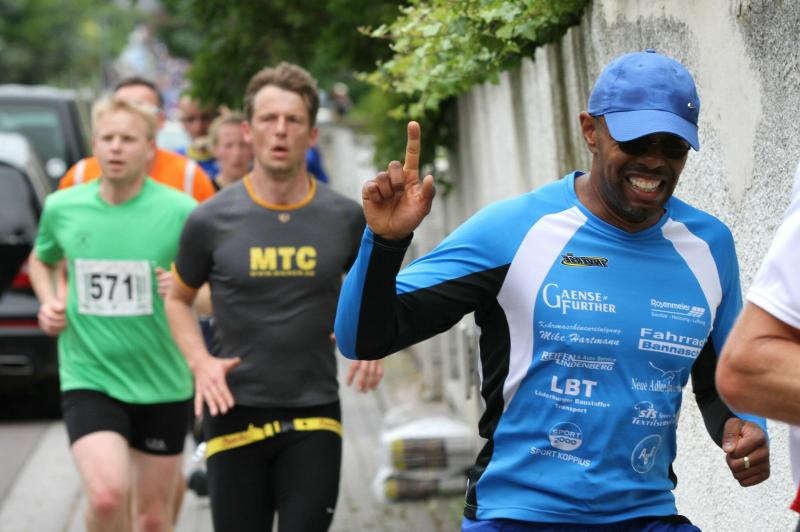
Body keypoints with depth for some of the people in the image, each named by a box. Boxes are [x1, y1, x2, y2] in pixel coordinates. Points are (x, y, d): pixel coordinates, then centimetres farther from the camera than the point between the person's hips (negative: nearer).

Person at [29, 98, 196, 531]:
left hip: (161, 384, 0)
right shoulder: (61, 208, 0)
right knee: (107, 495, -23)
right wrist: (48, 302, 4)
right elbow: (41, 261, 22)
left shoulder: (181, 212, -8)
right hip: (87, 380, 0)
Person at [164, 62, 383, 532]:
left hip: (315, 415, 0)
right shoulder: (211, 220, -2)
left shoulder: (346, 219, 1)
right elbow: (179, 299, 12)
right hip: (236, 412, 0)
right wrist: (200, 361, -5)